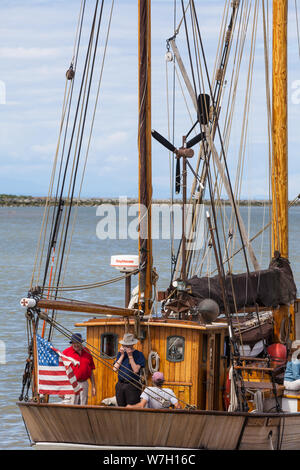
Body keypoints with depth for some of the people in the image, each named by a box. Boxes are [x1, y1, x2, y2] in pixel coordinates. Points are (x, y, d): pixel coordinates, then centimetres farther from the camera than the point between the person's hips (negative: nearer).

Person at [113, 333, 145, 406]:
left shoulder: (139, 355, -3)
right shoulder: (120, 353, 12)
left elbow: (136, 370, -13)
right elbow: (115, 369, 2)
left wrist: (130, 356, -12)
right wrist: (122, 355, -3)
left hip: (133, 386, -5)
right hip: (120, 385, 5)